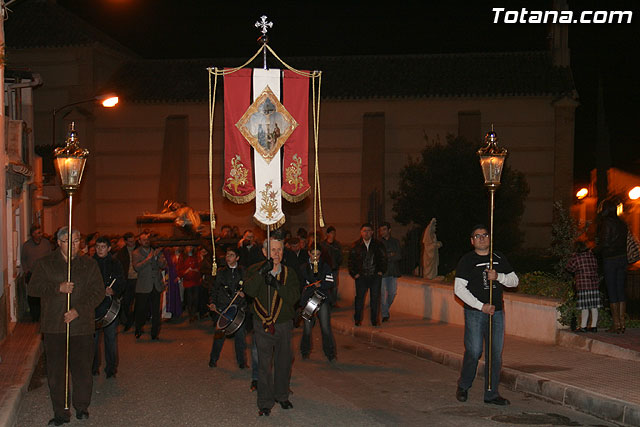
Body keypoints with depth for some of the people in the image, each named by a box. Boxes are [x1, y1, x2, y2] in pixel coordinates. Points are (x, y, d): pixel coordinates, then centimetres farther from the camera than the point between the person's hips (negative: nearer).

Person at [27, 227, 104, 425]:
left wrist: (78, 310, -10)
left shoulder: (89, 264, 9)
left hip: (82, 326, 0)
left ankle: (82, 407, 20)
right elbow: (33, 288, 1)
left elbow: (98, 292, 3)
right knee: (56, 371, 1)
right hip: (54, 327, 0)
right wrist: (58, 288, -14)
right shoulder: (45, 263, 8)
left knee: (82, 368, 1)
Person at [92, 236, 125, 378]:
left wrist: (113, 291, -13)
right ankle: (93, 367, 14)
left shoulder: (115, 264, 7)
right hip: (93, 305, 0)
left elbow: (122, 284, 7)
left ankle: (111, 368, 9)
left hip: (110, 304, 0)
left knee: (111, 337, 0)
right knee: (93, 337, 1)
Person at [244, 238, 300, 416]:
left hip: (284, 324, 2)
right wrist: (261, 273, -28)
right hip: (263, 325, -2)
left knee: (283, 363, 11)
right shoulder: (255, 270, 1)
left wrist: (277, 285, -20)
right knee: (264, 364, -4)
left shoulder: (289, 273, 5)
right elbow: (249, 290, -17)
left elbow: (294, 297, -8)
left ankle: (282, 396, 29)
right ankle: (265, 403, 4)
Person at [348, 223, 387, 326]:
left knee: (375, 298, 2)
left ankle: (374, 320, 11)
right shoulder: (356, 246, 4)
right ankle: (357, 319, 13)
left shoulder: (378, 245, 6)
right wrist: (354, 274, 0)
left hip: (375, 276, 1)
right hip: (361, 276, -1)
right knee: (360, 297, 1)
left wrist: (381, 271, 2)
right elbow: (351, 261, 7)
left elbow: (383, 259, 11)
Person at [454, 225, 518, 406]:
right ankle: (463, 386, 15)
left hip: (497, 312, 4)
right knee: (474, 352, -7)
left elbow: (514, 281, 12)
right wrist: (481, 306, -14)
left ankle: (491, 393, 12)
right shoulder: (467, 260, -2)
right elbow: (459, 288, -8)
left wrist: (498, 277, -10)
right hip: (475, 313, -4)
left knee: (495, 353, 4)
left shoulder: (499, 258, 12)